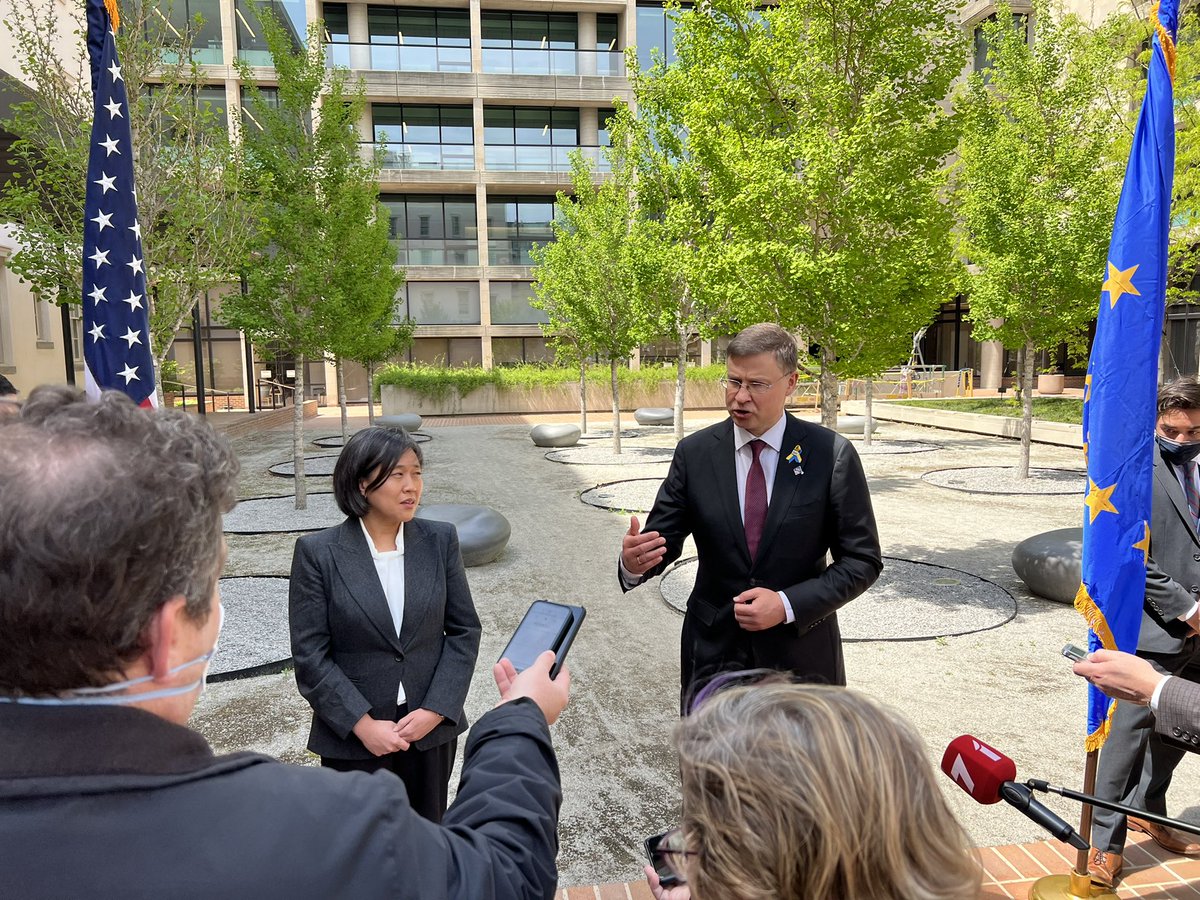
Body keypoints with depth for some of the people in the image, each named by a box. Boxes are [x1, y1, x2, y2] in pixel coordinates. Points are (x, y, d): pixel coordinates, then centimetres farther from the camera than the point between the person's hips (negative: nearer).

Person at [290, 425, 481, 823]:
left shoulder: (440, 540, -4)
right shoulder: (317, 552, -10)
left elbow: (465, 630, 0)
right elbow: (310, 656, -9)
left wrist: (436, 710, -9)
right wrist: (363, 725, -13)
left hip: (431, 728, 2)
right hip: (353, 736, -2)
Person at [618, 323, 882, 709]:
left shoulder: (832, 455, -10)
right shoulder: (695, 453, -5)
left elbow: (863, 560, -7)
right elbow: (663, 538, -3)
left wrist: (788, 605, -18)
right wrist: (634, 562, -26)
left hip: (801, 653, -1)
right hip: (713, 651, 1)